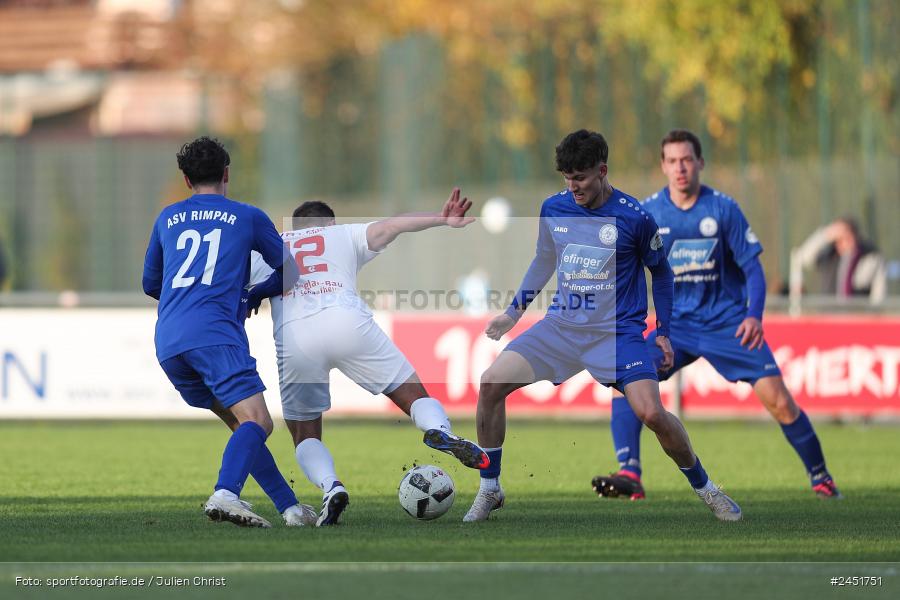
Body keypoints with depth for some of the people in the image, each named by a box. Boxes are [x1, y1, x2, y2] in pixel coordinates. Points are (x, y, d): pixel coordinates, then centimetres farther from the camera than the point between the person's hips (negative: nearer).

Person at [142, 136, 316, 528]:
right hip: (214, 334, -5)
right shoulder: (248, 217, 13)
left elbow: (151, 285, 32)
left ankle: (289, 507, 11)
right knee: (256, 422, -17)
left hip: (167, 342, 5)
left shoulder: (168, 218, 23)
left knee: (240, 424, 15)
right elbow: (289, 273, 22)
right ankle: (225, 494, -43)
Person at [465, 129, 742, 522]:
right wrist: (513, 313, 19)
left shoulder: (634, 218, -11)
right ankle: (489, 490, 2)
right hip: (562, 324, 4)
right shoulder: (553, 209, 0)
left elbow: (661, 272, 5)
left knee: (652, 414, -21)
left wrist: (663, 332, 6)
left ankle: (705, 489, 4)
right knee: (491, 383, -12)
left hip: (618, 331, -4)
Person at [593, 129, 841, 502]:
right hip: (677, 324, 2)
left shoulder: (723, 209, -8)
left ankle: (820, 477, 10)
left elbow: (752, 267, -5)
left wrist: (754, 316, -19)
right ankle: (629, 475, -23)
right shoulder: (647, 214, -3)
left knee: (777, 399, -10)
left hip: (729, 323, -2)